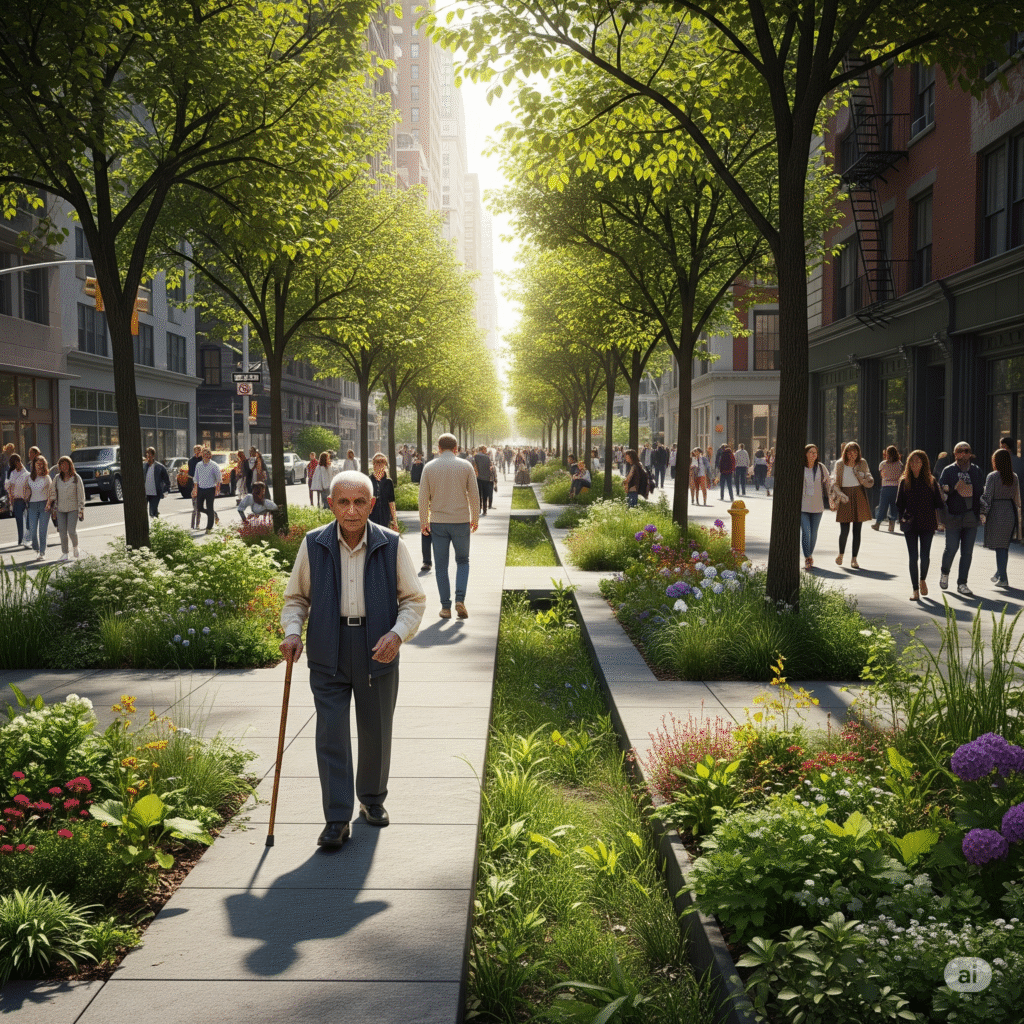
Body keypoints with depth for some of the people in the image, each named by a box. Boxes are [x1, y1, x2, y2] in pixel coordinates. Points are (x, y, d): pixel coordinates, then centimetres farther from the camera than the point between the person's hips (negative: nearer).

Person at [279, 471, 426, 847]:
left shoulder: (392, 546, -5)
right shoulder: (313, 545, -2)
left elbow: (414, 599, 2)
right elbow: (296, 597, 9)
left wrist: (398, 633, -16)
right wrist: (292, 632, -9)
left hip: (377, 652, 0)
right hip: (328, 654, 0)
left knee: (376, 731, 12)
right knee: (331, 733, -6)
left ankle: (372, 798, 36)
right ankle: (337, 819, 2)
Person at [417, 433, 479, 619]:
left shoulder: (429, 467, 0)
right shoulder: (465, 466, -1)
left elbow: (423, 497, -1)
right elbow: (474, 495, 1)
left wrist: (423, 522, 7)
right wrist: (475, 518, 13)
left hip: (438, 522, 0)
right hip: (461, 520, 0)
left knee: (441, 567, 7)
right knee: (463, 562, 14)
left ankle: (445, 607, 7)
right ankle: (460, 599, -4)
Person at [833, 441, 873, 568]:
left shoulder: (862, 463, 5)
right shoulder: (840, 464, 1)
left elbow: (870, 482, 7)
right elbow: (835, 483, 2)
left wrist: (864, 480, -16)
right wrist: (840, 494, -16)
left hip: (859, 497, 1)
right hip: (845, 499, -1)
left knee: (857, 530, 1)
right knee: (844, 530, -6)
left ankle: (854, 559, 9)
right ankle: (841, 554, 21)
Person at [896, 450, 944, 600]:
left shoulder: (931, 481, 3)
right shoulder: (904, 481, 5)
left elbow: (938, 503, 5)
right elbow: (899, 504, 8)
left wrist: (936, 521, 0)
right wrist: (902, 518, -2)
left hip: (927, 524, 0)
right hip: (910, 524, 1)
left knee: (925, 556, -2)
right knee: (913, 557, -1)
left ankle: (923, 580, 28)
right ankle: (915, 590, 7)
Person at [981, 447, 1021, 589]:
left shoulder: (992, 477, -10)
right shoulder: (1014, 477, 5)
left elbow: (987, 497, -12)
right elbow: (1017, 498, 10)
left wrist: (983, 514, -5)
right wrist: (1016, 516, 19)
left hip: (996, 512, -5)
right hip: (1010, 512, 5)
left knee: (999, 547, 0)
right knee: (1005, 546, 15)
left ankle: (1002, 578, 0)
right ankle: (999, 573, 24)